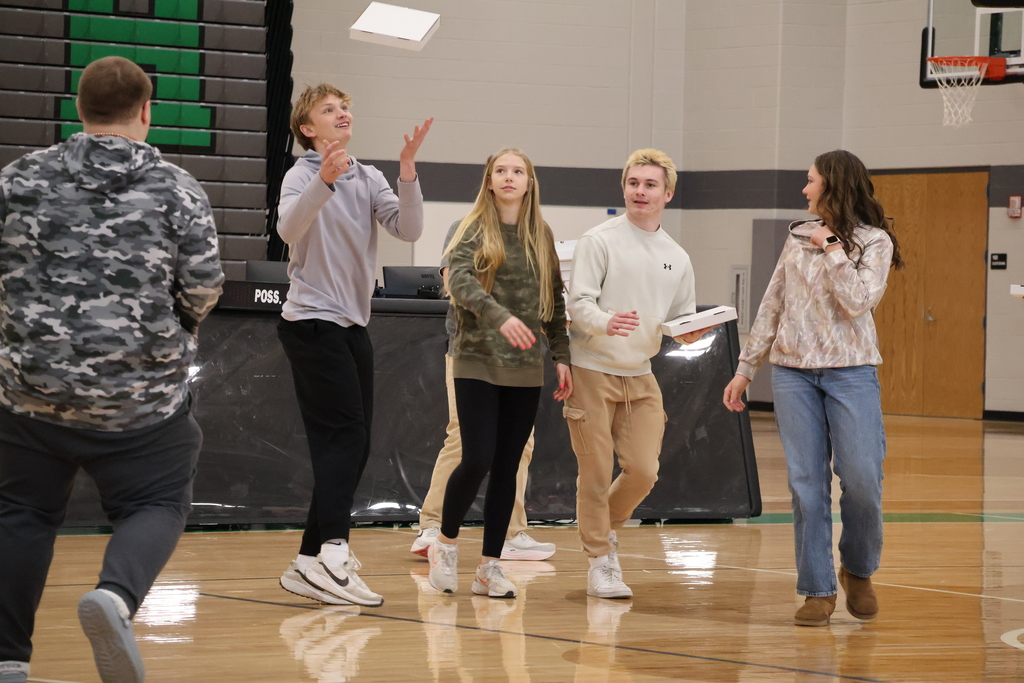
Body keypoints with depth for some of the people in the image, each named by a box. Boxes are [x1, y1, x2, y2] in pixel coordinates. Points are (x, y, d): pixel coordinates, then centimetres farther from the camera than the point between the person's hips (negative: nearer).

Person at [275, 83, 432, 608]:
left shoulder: (369, 179, 12)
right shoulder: (302, 175, -6)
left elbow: (408, 229, -4)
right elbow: (289, 228, -28)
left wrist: (407, 172, -18)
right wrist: (325, 181, -43)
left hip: (352, 324, 8)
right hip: (312, 321, -8)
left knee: (351, 447, 6)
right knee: (345, 435, -18)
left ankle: (311, 563, 10)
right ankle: (333, 552, -26)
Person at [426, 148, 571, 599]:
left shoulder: (541, 235, 10)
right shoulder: (474, 229, -3)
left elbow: (554, 298, 15)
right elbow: (459, 279, -20)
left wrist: (561, 356, 8)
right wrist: (500, 315, -36)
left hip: (525, 368, 4)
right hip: (477, 363, -4)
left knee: (507, 468, 4)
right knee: (477, 459, -12)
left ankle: (490, 567, 11)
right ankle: (446, 543, 11)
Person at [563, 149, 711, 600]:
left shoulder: (676, 258, 12)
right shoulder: (600, 240, -5)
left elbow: (683, 317, 17)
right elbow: (578, 301, -13)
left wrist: (690, 331, -7)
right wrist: (605, 323, -33)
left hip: (640, 376, 5)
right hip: (592, 371, -5)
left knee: (643, 471, -2)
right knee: (596, 473, -2)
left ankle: (606, 528, 26)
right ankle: (600, 562, 10)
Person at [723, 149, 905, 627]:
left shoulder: (874, 242, 0)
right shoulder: (798, 237, 12)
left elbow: (857, 301, -14)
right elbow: (773, 304, 15)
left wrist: (832, 248, -9)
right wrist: (746, 368, 14)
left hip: (850, 372, -3)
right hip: (793, 372, 3)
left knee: (861, 480, -8)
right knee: (806, 483, -1)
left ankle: (858, 571, 16)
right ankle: (817, 589, 4)